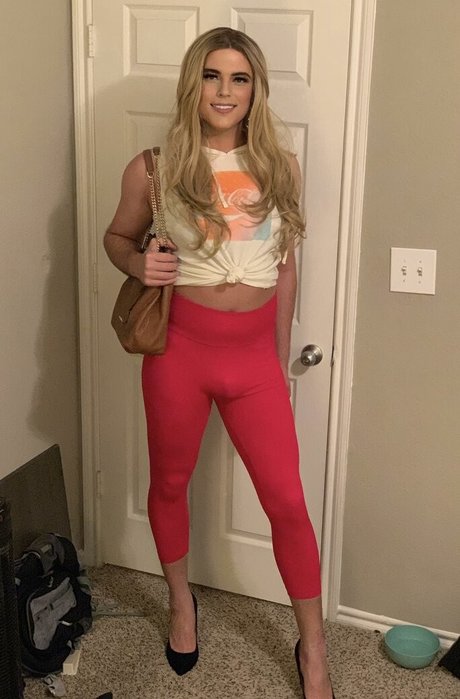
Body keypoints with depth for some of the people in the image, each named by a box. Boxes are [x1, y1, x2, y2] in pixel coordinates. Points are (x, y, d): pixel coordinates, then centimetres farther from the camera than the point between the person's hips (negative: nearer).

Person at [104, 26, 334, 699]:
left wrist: (280, 359, 11)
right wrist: (139, 264, -12)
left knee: (287, 500, 2)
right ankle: (181, 602, 44)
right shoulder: (155, 168, -3)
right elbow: (117, 236, 12)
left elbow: (284, 266, 9)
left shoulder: (280, 167, 3)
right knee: (170, 482, 16)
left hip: (254, 353, 1)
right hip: (180, 346, -1)